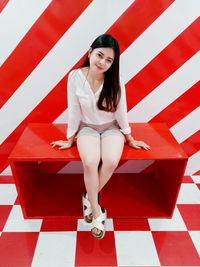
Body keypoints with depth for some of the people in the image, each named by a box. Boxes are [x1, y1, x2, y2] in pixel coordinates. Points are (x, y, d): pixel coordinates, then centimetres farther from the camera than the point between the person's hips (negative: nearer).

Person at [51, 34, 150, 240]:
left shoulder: (115, 80, -15)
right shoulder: (75, 76, -15)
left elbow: (121, 111, -4)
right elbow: (73, 111, -7)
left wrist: (130, 139, 4)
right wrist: (70, 140, 1)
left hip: (112, 128, 1)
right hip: (87, 127, 0)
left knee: (111, 161, -28)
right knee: (90, 163, -28)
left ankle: (89, 197, 1)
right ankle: (96, 210, -5)